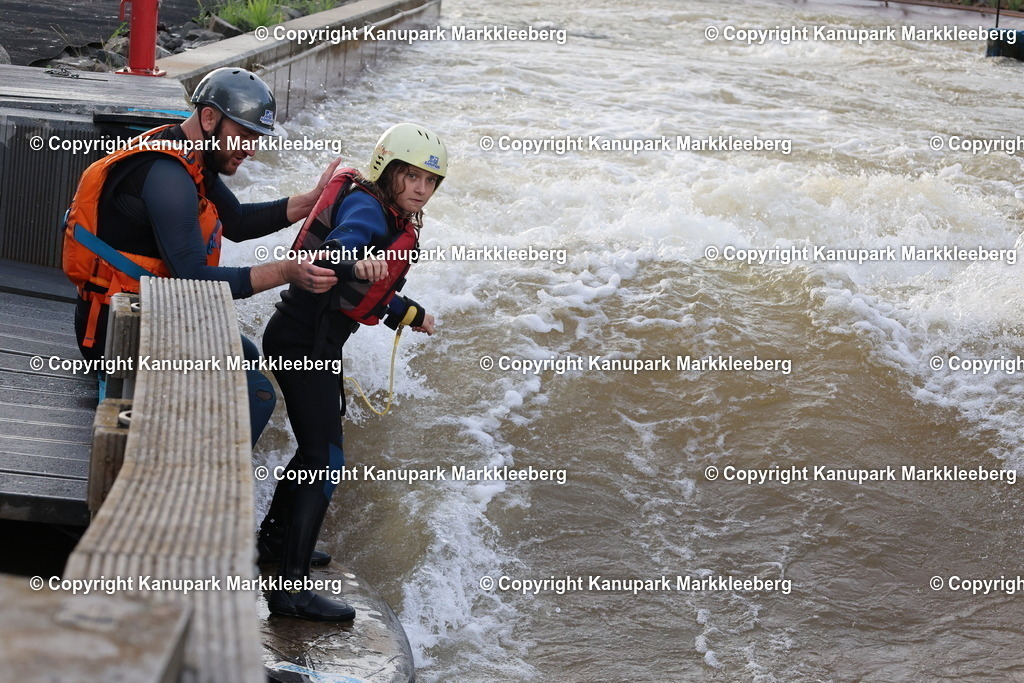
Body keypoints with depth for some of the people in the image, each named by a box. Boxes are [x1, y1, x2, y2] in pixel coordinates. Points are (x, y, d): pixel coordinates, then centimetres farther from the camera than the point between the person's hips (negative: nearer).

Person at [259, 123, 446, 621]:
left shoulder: (397, 221, 14)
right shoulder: (366, 206, -16)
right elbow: (339, 244, -39)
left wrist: (408, 314, 38)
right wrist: (356, 261, -60)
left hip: (317, 340, 10)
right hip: (304, 340, -10)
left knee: (319, 445, 26)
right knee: (325, 461, -13)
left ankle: (277, 533, 47)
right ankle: (291, 586, -14)